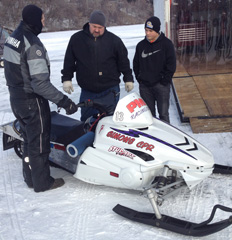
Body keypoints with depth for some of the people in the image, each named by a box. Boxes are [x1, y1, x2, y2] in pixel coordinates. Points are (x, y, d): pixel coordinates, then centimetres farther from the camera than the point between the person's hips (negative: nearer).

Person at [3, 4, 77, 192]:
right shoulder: (33, 44, -23)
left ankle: (30, 177, 34)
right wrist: (63, 101, -26)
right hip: (33, 101, -9)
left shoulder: (13, 37, 6)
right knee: (39, 142, 5)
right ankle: (42, 182, 20)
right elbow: (40, 83, -29)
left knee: (29, 139, 21)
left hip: (16, 98, 9)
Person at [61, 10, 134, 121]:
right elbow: (69, 61, 8)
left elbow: (123, 61, 7)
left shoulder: (114, 40, 1)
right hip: (87, 91, 1)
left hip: (110, 89, -1)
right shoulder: (76, 39, 3)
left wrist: (128, 79, 7)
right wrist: (66, 78, 3)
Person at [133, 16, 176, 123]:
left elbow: (171, 64, -4)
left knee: (163, 114, -1)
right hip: (144, 86, 3)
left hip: (161, 86, -3)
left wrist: (165, 80, -9)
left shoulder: (166, 43, -2)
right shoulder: (141, 45, 9)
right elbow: (136, 64, 18)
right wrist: (139, 78, 8)